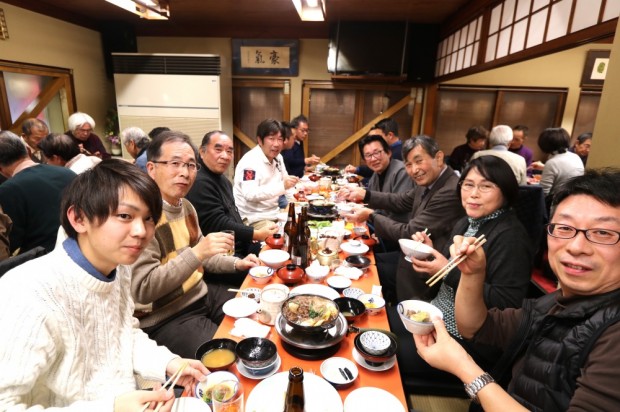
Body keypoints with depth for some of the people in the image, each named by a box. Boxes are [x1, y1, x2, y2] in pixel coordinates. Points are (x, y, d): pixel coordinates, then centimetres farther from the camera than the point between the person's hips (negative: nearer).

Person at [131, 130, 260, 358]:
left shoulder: (186, 206, 5)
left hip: (203, 294, 8)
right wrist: (197, 253, -32)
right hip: (165, 318, -8)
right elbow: (142, 290, -26)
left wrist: (236, 263, 4)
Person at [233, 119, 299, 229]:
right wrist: (282, 186, -37)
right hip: (252, 219, -8)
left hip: (273, 215, 9)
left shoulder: (277, 157, 7)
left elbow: (285, 181, 19)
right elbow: (250, 194, -31)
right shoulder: (250, 161, -19)